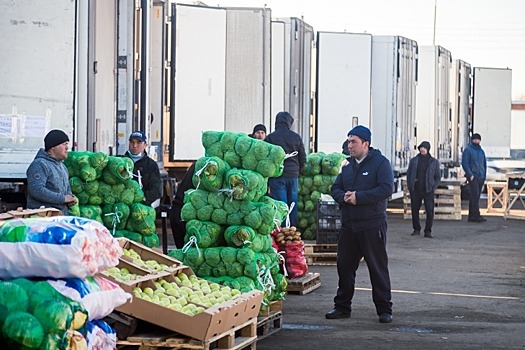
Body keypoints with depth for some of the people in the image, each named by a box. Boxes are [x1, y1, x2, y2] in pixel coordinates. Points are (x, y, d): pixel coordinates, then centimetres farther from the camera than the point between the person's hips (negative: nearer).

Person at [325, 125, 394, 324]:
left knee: (378, 268, -1)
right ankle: (342, 306, 18)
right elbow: (335, 188, 14)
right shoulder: (347, 165, 14)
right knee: (344, 266, 8)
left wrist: (359, 197, -20)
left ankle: (384, 309, 6)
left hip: (372, 225, -6)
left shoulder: (380, 163, -6)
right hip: (348, 225, 6)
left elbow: (386, 189, -17)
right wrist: (343, 197, -10)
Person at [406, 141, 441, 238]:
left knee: (430, 211, -8)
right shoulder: (414, 161, 9)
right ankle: (416, 229, 19)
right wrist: (410, 187, 2)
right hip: (415, 190, 2)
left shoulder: (434, 162, 6)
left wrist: (433, 187, -3)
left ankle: (428, 231, -1)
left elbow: (438, 177, 9)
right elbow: (409, 174, 13)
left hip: (428, 190, -2)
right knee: (414, 210, 5)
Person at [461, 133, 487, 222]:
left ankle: (471, 215, 13)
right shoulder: (468, 150, -3)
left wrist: (484, 175, 13)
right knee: (475, 196, -14)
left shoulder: (481, 151, 17)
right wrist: (470, 175, -16)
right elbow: (464, 163, -9)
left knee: (475, 197, 9)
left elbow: (484, 164, 24)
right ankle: (477, 215, -18)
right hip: (473, 177, -7)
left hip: (481, 178, 7)